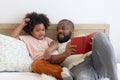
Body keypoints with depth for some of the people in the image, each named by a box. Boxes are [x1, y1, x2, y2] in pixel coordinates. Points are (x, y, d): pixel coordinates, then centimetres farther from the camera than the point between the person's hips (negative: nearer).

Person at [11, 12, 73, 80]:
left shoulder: (47, 39, 28)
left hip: (51, 60, 5)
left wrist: (49, 50, -16)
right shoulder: (28, 39, 24)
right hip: (38, 61, -4)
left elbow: (55, 44, 7)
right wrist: (22, 25, 19)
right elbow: (14, 36, 17)